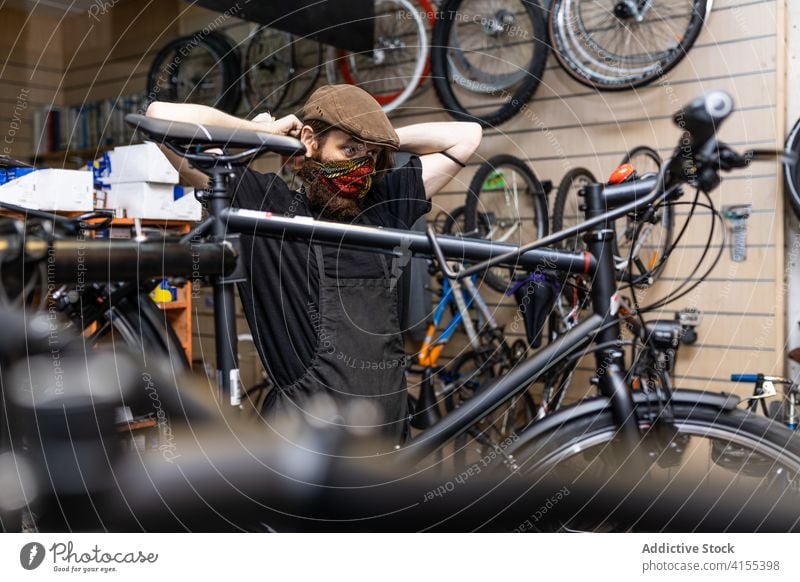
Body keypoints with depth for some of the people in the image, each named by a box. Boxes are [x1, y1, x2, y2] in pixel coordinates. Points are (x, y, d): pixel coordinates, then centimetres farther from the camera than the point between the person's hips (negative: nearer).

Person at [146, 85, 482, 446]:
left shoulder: (385, 204, 8)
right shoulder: (262, 202, -4)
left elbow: (467, 135, 15)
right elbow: (162, 116, -8)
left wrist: (381, 142, 9)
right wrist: (266, 131, 0)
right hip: (305, 424, -4)